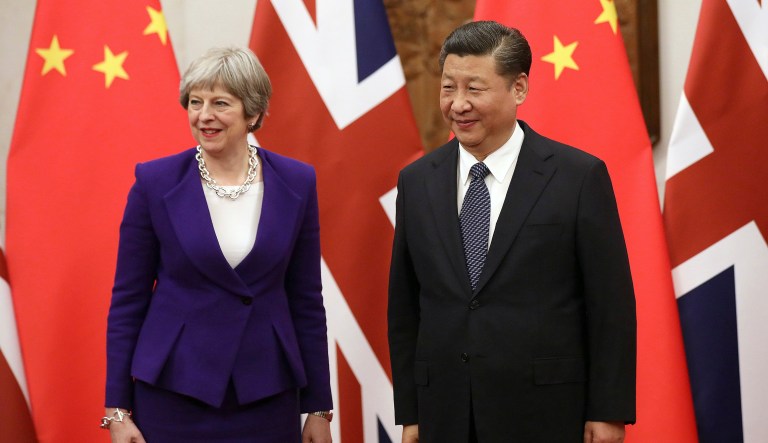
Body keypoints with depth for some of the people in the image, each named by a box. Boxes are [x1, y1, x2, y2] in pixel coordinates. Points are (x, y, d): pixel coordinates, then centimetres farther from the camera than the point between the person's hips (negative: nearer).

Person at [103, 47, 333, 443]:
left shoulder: (296, 183, 1)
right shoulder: (156, 182, -4)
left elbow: (306, 299, 6)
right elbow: (128, 299, 0)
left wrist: (318, 409, 6)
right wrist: (117, 410, -3)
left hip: (267, 396, 1)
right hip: (174, 392, -1)